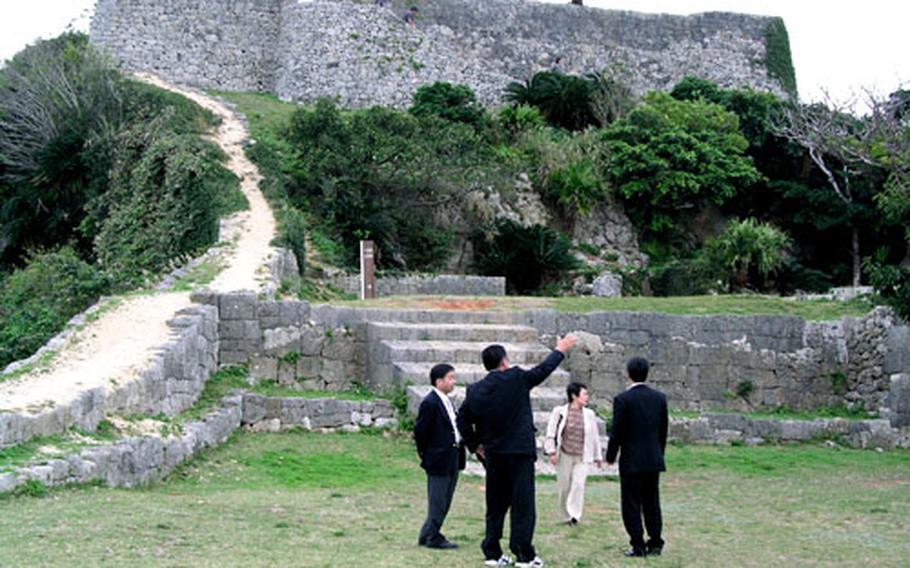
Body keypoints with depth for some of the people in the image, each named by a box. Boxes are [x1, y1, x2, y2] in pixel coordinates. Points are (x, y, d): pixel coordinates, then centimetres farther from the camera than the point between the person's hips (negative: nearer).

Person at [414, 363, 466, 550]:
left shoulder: (446, 402, 13)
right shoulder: (430, 403, -16)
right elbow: (420, 431, -16)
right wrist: (425, 454, -8)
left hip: (452, 459, 9)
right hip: (439, 460, -9)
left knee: (444, 501, 14)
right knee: (437, 501, -1)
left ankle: (428, 535, 23)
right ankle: (432, 537, 8)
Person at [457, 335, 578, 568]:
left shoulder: (476, 390, 4)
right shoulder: (517, 379, -9)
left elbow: (462, 420, 7)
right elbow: (544, 370, 4)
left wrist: (475, 445, 17)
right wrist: (560, 350, 20)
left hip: (492, 455, 5)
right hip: (519, 452, -5)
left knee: (495, 505, 14)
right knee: (523, 504, -2)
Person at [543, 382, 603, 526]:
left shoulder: (589, 414, 6)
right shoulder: (559, 412, -3)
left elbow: (594, 437, 13)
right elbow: (551, 433, -2)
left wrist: (598, 457, 15)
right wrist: (551, 452, -11)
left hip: (582, 457, 1)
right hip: (564, 456, -1)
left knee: (578, 484, -16)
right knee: (564, 487, 5)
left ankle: (575, 515, -15)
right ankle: (566, 516, 19)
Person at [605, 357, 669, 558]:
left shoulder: (623, 399, -12)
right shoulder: (659, 397, 3)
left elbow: (616, 431, -10)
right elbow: (664, 429, 9)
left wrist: (610, 456, 3)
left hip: (631, 460, -5)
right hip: (654, 459, 5)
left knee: (632, 504, 2)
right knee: (652, 502, 13)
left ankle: (638, 546, 1)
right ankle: (655, 543, 15)